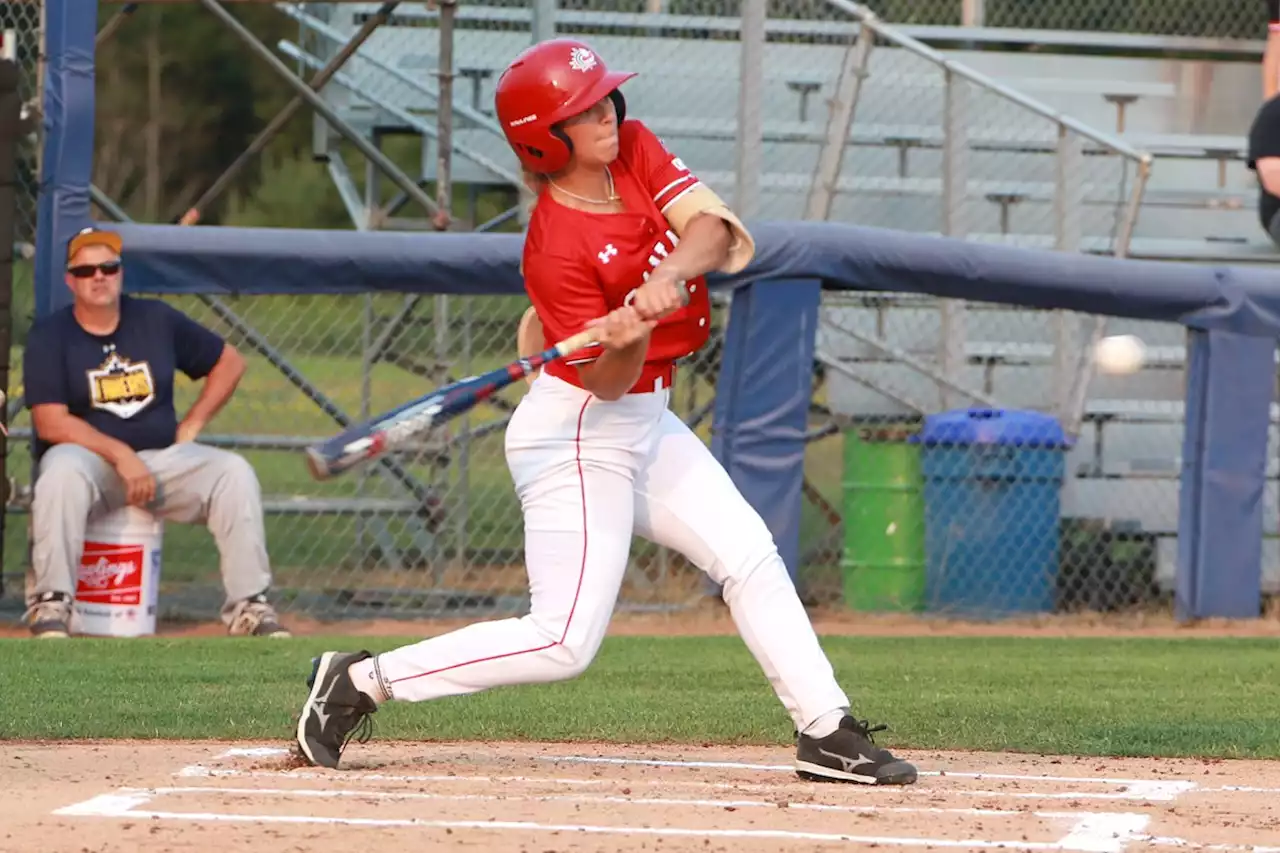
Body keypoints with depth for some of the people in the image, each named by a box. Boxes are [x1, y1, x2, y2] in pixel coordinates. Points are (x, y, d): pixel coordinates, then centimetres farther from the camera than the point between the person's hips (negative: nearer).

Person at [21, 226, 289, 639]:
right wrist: (121, 454, -24)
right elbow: (50, 421, -16)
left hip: (161, 458, 4)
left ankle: (248, 605, -17)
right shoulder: (49, 336, -5)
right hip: (88, 457, -4)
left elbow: (229, 362, 16)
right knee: (63, 472, -39)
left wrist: (191, 425, 5)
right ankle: (50, 604, -34)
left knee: (234, 473, -19)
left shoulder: (157, 321, 5)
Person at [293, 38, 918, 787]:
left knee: (750, 556, 6)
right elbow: (608, 381, -21)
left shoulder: (636, 151, -3)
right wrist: (629, 343, -42)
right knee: (566, 642, -11)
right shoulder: (557, 248, -23)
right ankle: (363, 682, -4)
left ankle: (827, 731, 10)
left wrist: (669, 275, -34)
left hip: (646, 424, 9)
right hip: (580, 437, -9)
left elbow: (713, 227, -15)